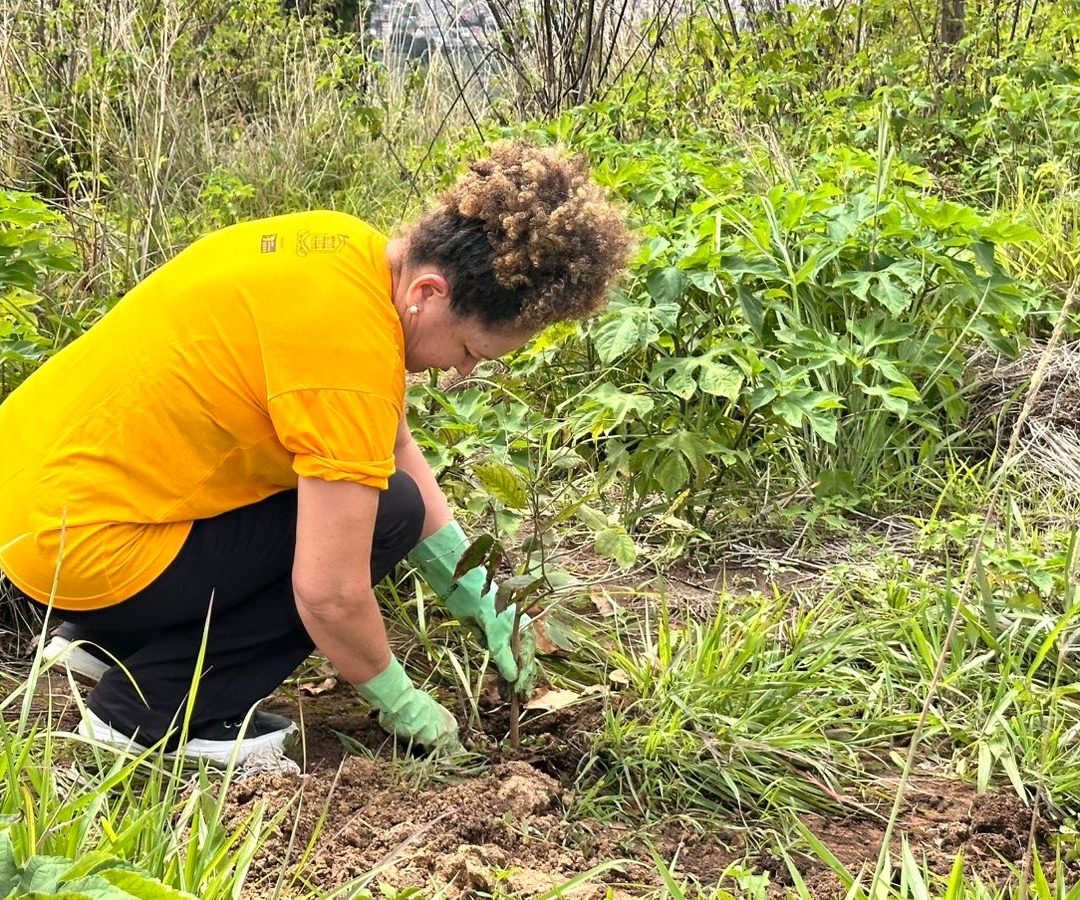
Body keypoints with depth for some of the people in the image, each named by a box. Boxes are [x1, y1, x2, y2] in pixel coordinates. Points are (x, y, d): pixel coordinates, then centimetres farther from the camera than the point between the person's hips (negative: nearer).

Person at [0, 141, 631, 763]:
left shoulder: (349, 248, 1)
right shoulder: (352, 346, -26)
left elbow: (397, 450, 12)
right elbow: (330, 593, -24)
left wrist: (483, 603, 11)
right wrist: (402, 703, -5)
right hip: (83, 549, -9)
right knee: (386, 514, -9)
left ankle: (107, 640, 19)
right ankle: (150, 707, -4)